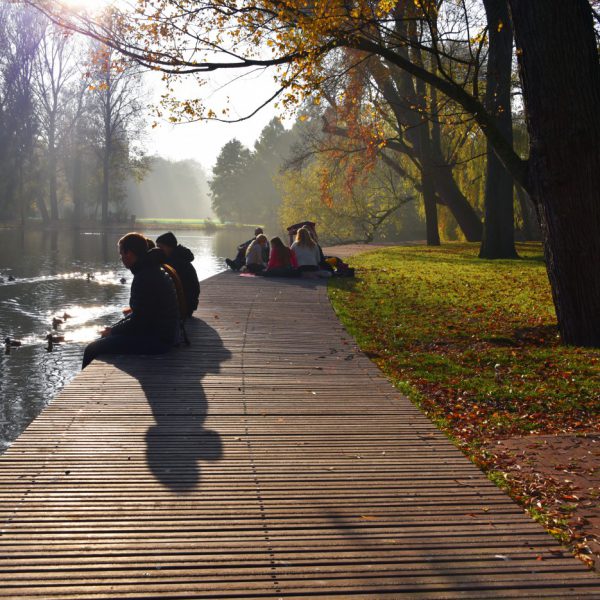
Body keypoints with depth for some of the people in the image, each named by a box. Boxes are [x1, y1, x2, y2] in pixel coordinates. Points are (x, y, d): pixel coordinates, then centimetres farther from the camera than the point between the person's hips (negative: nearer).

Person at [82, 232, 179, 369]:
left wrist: (112, 331, -4)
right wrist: (114, 328, 11)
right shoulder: (154, 271, 14)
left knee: (92, 349, -11)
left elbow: (138, 321, -20)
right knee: (103, 341, 24)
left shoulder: (145, 277, -19)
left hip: (156, 340, -11)